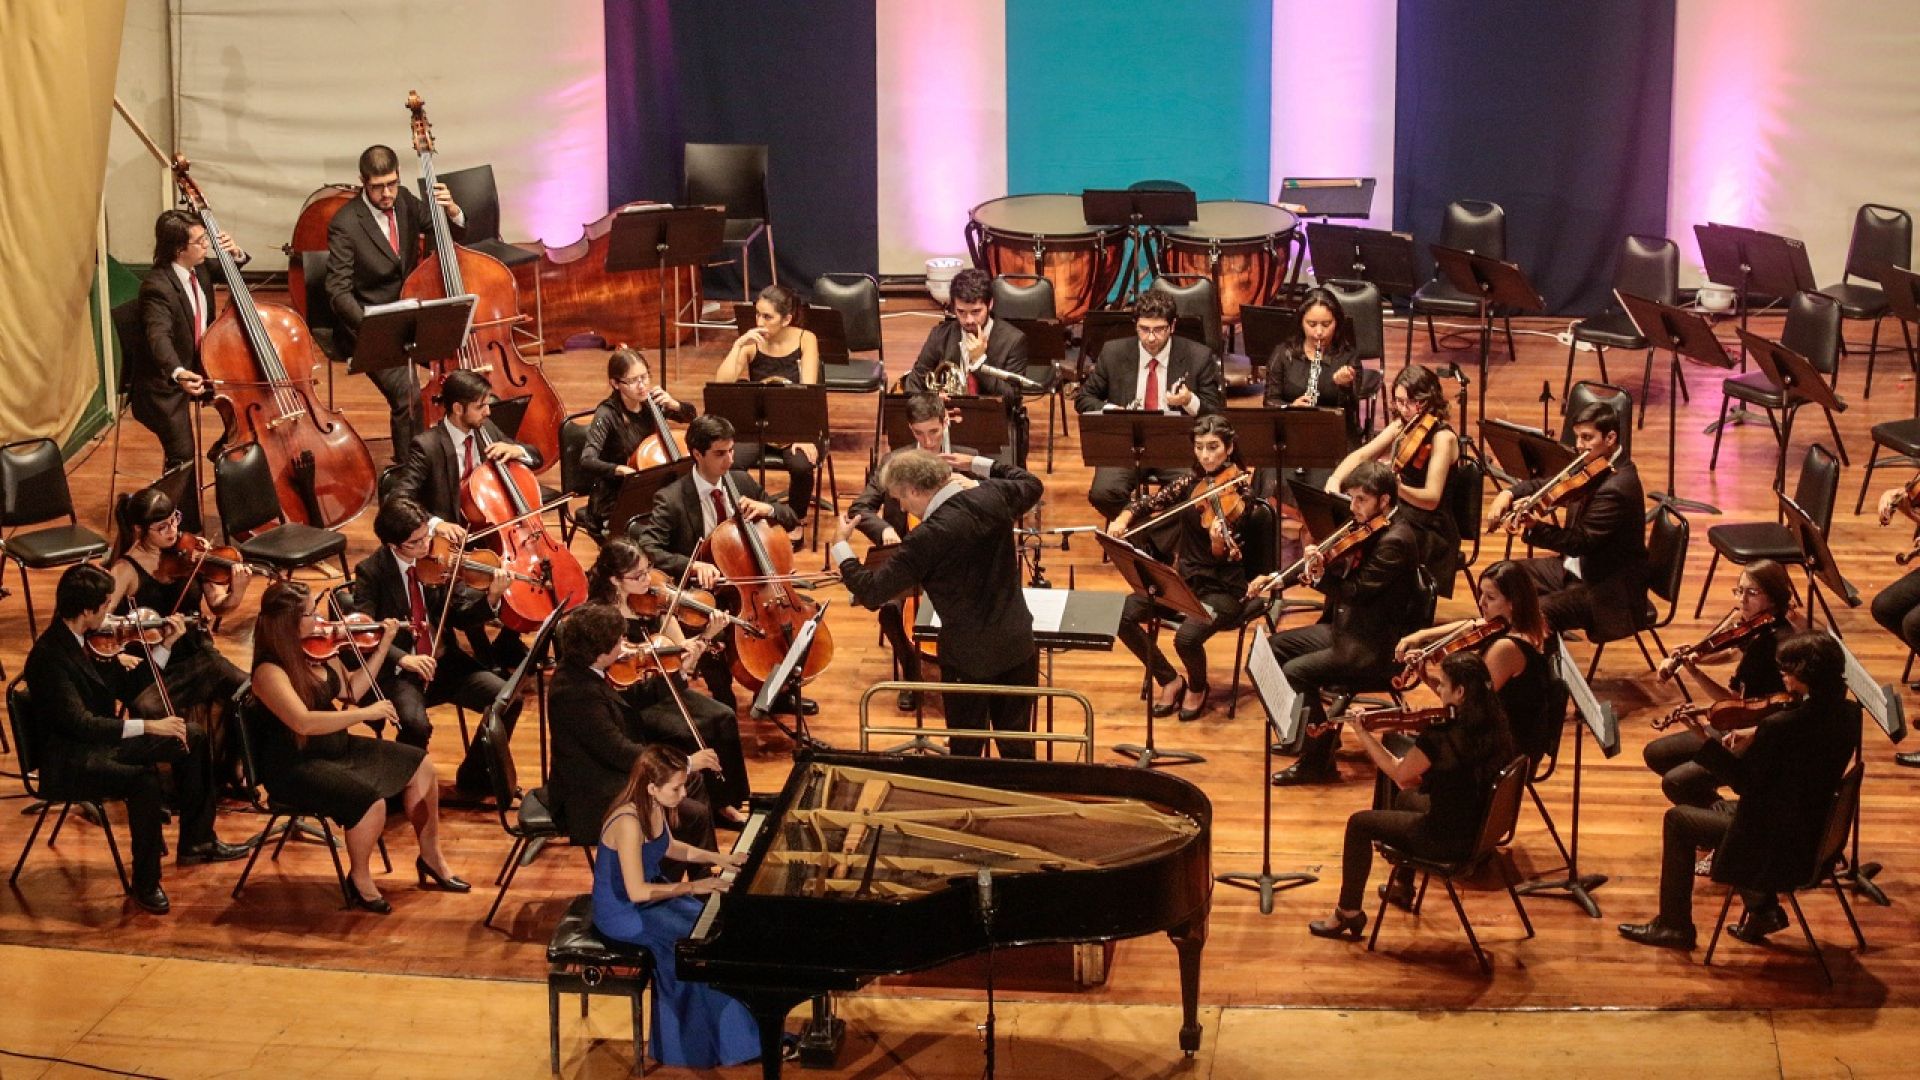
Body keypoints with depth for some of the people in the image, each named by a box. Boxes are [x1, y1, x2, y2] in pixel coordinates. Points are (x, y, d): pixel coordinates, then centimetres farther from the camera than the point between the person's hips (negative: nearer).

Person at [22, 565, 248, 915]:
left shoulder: (89, 640, 1)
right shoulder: (49, 656, -26)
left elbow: (127, 688, 9)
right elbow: (78, 722, -32)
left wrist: (165, 646, 0)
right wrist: (147, 726, -35)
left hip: (103, 740, 10)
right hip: (69, 761, -10)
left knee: (194, 738, 10)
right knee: (144, 779, -33)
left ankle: (196, 841, 21)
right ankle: (146, 883, -17)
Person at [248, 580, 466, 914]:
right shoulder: (269, 670, -24)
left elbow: (350, 689, 15)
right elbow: (304, 722, -35)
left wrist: (383, 645, 9)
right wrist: (367, 713, -31)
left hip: (335, 748, 9)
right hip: (295, 766, -9)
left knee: (417, 764, 5)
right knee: (370, 798, -29)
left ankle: (431, 858, 19)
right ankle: (360, 880, -4)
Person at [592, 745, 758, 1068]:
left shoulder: (655, 807, -5)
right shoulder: (629, 823, -32)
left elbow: (668, 848, 15)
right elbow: (637, 892, -31)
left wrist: (715, 858, 2)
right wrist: (692, 887, -24)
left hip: (649, 893, 9)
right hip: (622, 912, -9)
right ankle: (701, 1043, 4)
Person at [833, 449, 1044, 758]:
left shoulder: (928, 538, -23)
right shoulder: (994, 495, -7)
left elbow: (871, 592, -16)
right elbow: (1031, 484, 18)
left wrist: (840, 546, -1)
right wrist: (977, 465, 20)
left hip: (969, 659, -5)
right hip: (1019, 647, 5)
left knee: (965, 753, 13)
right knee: (1017, 749, 16)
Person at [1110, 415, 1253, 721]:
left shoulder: (1238, 494, -14)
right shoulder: (1192, 482, 3)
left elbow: (1226, 557, -20)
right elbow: (1151, 503, 11)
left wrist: (1220, 543, -43)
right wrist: (1124, 517, -9)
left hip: (1223, 589, -6)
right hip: (1185, 578, 6)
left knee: (1187, 637, -32)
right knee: (1123, 614, -16)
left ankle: (1197, 688, 4)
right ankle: (1170, 680, 5)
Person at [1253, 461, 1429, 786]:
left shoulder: (1396, 541, -21)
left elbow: (1357, 591, -25)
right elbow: (1341, 573, 11)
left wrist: (1321, 575, -33)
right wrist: (1279, 579, 1)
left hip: (1375, 649, -11)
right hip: (1346, 629, 11)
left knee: (1294, 672, -23)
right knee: (1275, 646, 15)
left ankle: (1318, 761, -12)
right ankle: (1305, 727, 24)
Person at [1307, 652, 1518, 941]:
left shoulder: (1441, 737, -28)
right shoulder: (1494, 722, -7)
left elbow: (1398, 772, -10)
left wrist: (1363, 733, 0)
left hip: (1449, 838, -8)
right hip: (1482, 827, 8)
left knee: (1359, 824, 10)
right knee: (1405, 797, 34)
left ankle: (1348, 912, 20)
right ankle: (1402, 884, 51)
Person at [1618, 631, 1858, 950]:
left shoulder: (1782, 725, -29)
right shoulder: (1847, 713, -5)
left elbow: (1745, 783, -17)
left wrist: (1706, 738, -12)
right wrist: (1757, 737, 1)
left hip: (1779, 839, -8)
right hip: (1817, 831, 8)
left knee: (1678, 820, 10)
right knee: (1718, 809, 31)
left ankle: (1673, 925, 20)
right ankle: (1763, 908, 27)